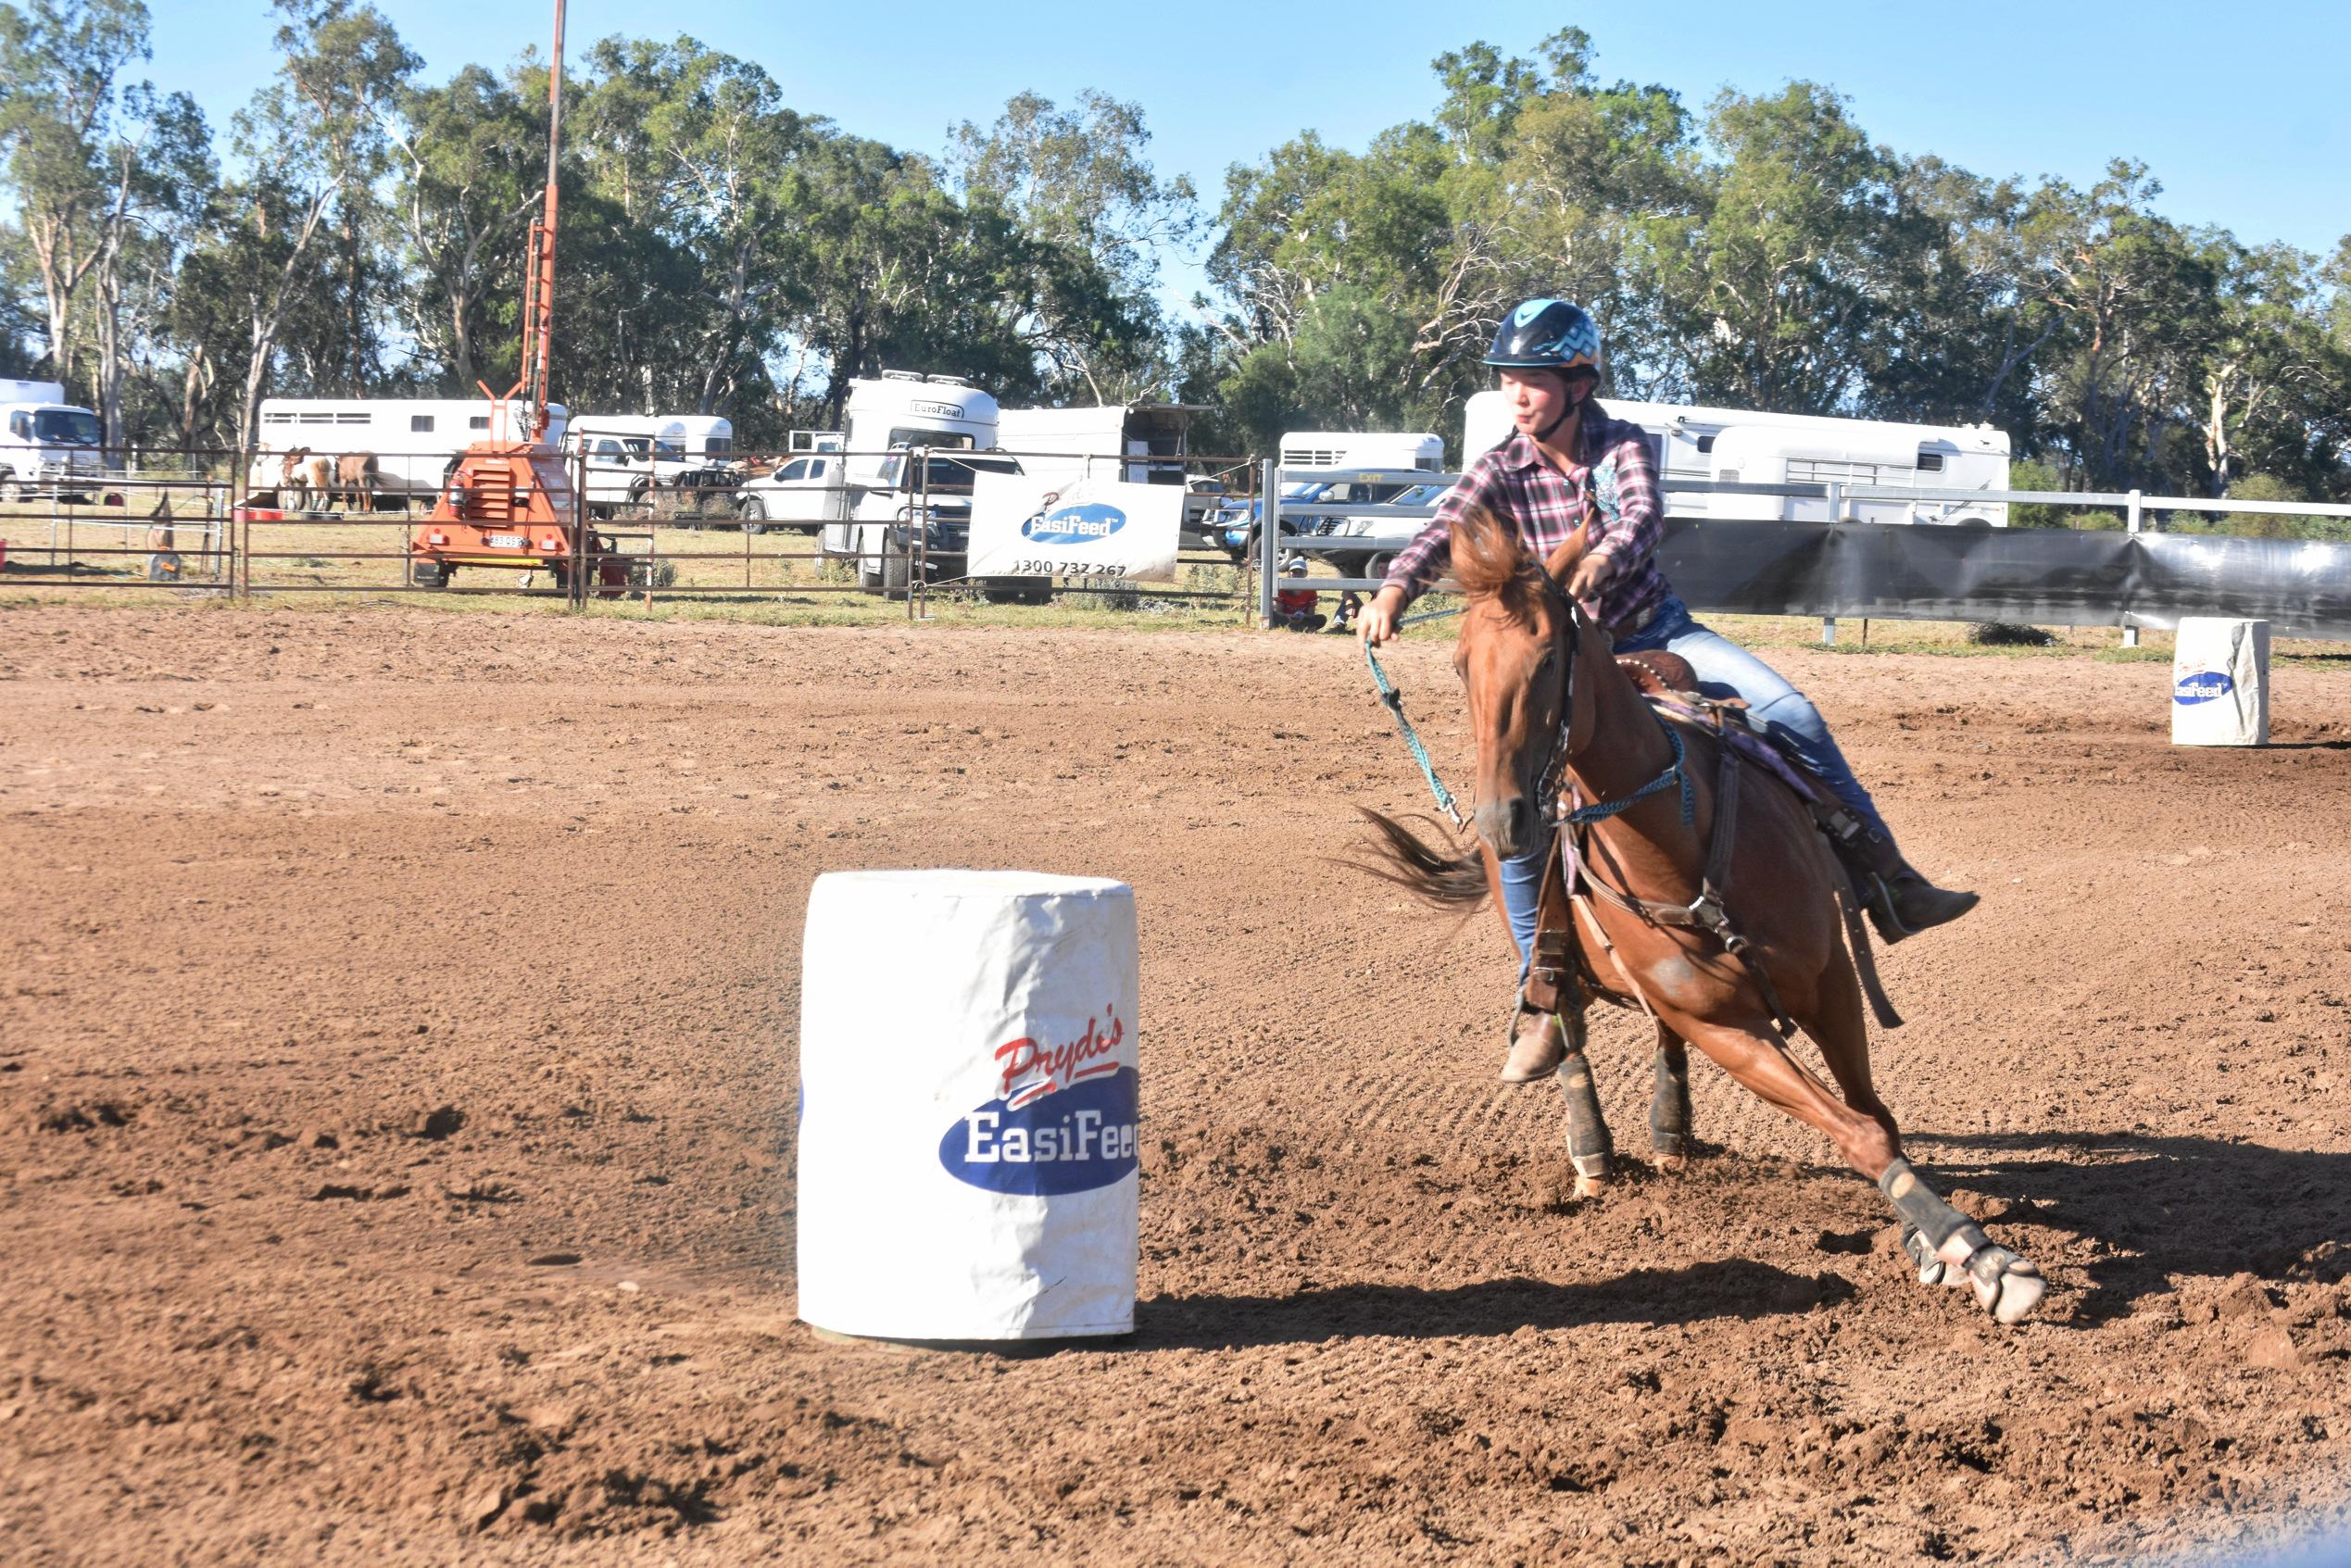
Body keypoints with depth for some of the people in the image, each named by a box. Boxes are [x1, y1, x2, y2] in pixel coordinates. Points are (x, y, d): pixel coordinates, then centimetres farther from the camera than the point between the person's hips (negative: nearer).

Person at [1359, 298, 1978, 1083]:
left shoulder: (1622, 446, -8)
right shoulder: (1498, 473, -8)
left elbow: (1643, 516, -28)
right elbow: (1442, 536, -24)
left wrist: (1603, 559, -51)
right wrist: (1393, 590, -46)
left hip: (1659, 635, 0)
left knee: (1788, 712, -19)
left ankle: (1887, 881, -8)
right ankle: (1544, 1006, 0)